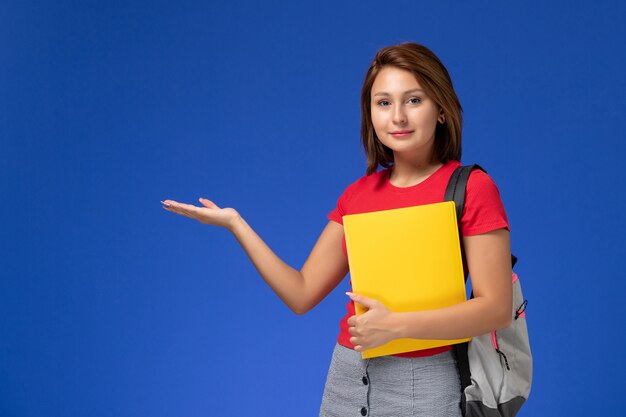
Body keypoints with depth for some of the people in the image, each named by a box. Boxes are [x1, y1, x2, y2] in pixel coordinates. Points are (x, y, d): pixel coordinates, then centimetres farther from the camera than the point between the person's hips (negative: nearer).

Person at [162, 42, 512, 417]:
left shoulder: (472, 188, -10)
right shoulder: (359, 194, 5)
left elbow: (497, 310, -14)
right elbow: (301, 294, 5)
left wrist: (396, 324, -22)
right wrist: (234, 222, 2)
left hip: (422, 383, -5)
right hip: (347, 375, 5)